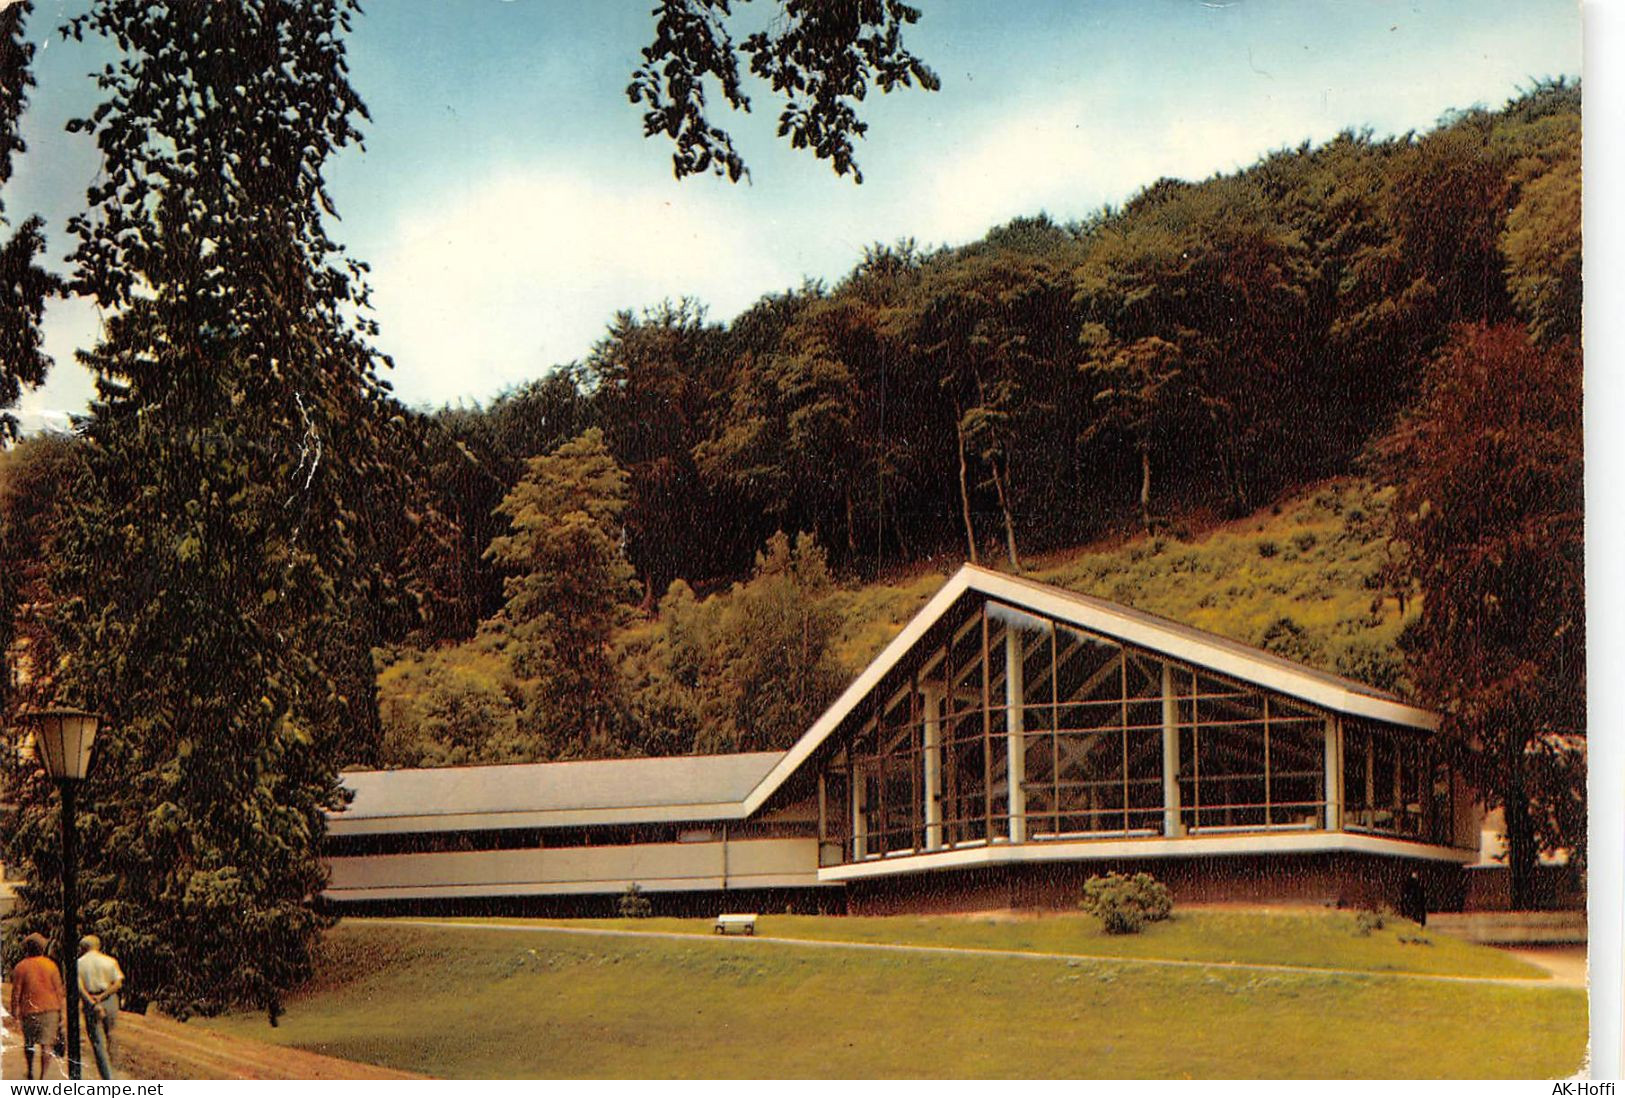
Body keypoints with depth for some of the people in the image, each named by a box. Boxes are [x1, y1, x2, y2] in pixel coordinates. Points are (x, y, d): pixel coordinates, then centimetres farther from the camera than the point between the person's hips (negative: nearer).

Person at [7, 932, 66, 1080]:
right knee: (46, 1045, 1)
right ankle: (43, 1077, -5)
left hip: (29, 1010, 0)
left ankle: (30, 1072, 30)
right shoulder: (50, 965, -2)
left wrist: (15, 1010, 10)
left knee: (28, 1043, 18)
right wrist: (63, 1012, 5)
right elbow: (59, 989, 0)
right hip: (50, 1008, 0)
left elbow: (16, 991, -2)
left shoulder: (21, 967, -4)